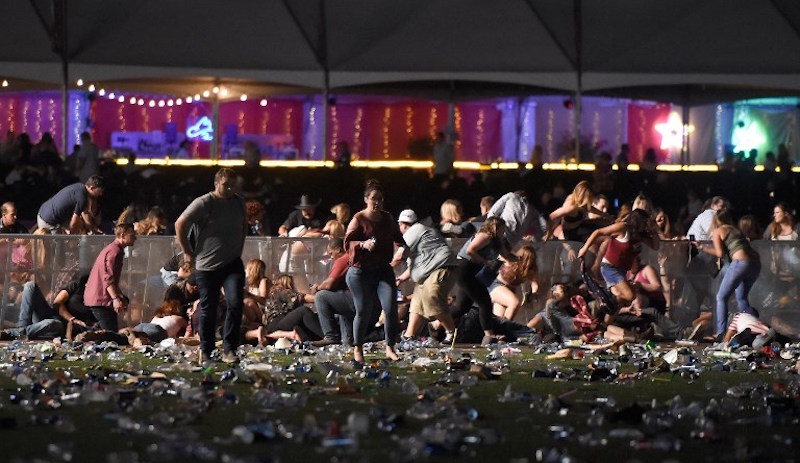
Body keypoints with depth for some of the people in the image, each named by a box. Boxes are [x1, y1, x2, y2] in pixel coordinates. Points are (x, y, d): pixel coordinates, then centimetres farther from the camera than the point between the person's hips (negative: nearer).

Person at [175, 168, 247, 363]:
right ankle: (205, 351, 21)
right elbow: (180, 224, -8)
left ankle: (229, 350, -7)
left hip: (232, 264, 3)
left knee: (235, 302, -14)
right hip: (207, 266, -3)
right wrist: (187, 252, -5)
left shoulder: (239, 203, 8)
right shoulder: (204, 203, -9)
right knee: (208, 309, 5)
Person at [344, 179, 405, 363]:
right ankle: (357, 349, 16)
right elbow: (347, 243, -14)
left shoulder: (387, 219, 11)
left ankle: (390, 348, 0)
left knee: (391, 308, -9)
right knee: (363, 312, 0)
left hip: (383, 270, 4)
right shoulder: (359, 219, -6)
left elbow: (397, 237, 30)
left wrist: (402, 247, 13)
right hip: (361, 272, -4)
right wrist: (363, 244, -30)